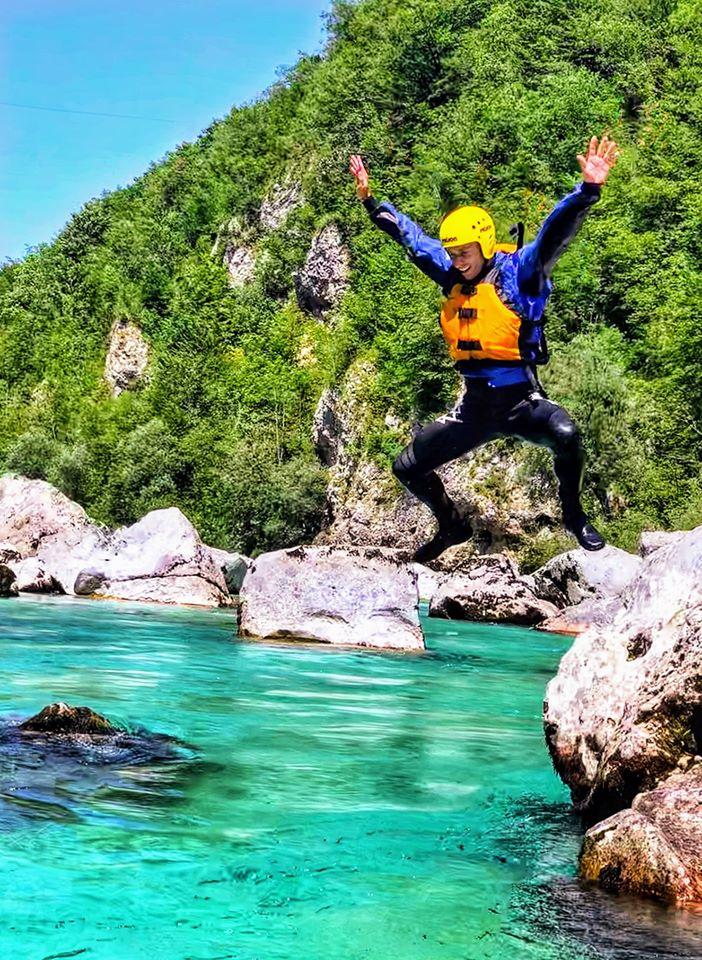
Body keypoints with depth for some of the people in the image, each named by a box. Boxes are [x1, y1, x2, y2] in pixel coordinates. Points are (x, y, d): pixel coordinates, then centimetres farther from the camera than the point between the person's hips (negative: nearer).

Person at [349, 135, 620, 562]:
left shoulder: (517, 271, -9)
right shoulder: (453, 278, 6)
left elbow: (555, 233, -23)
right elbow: (410, 235, 17)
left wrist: (589, 189, -37)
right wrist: (371, 200, 19)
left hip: (522, 402, -6)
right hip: (474, 408, 6)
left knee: (565, 434, -36)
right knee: (408, 468, 8)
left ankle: (574, 516, -9)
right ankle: (453, 526, 34)